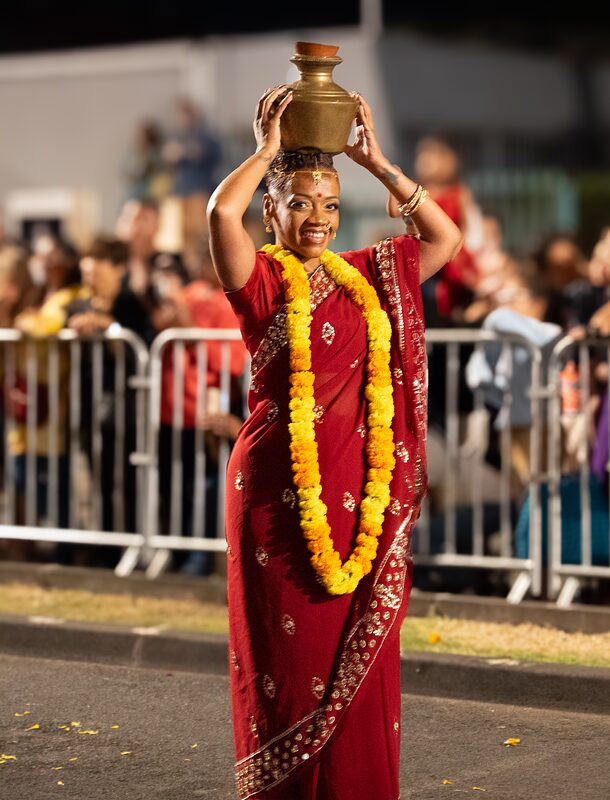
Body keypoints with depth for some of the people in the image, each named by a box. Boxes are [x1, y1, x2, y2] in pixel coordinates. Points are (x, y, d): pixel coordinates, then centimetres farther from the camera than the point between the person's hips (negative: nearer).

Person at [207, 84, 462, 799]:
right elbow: (221, 212, -20)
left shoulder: (365, 278, 13)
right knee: (287, 651, 0)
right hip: (281, 488, -4)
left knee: (360, 656, 4)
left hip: (360, 490, 4)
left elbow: (445, 238, 11)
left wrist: (377, 163, 7)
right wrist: (267, 149, -5)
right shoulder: (262, 279, -1)